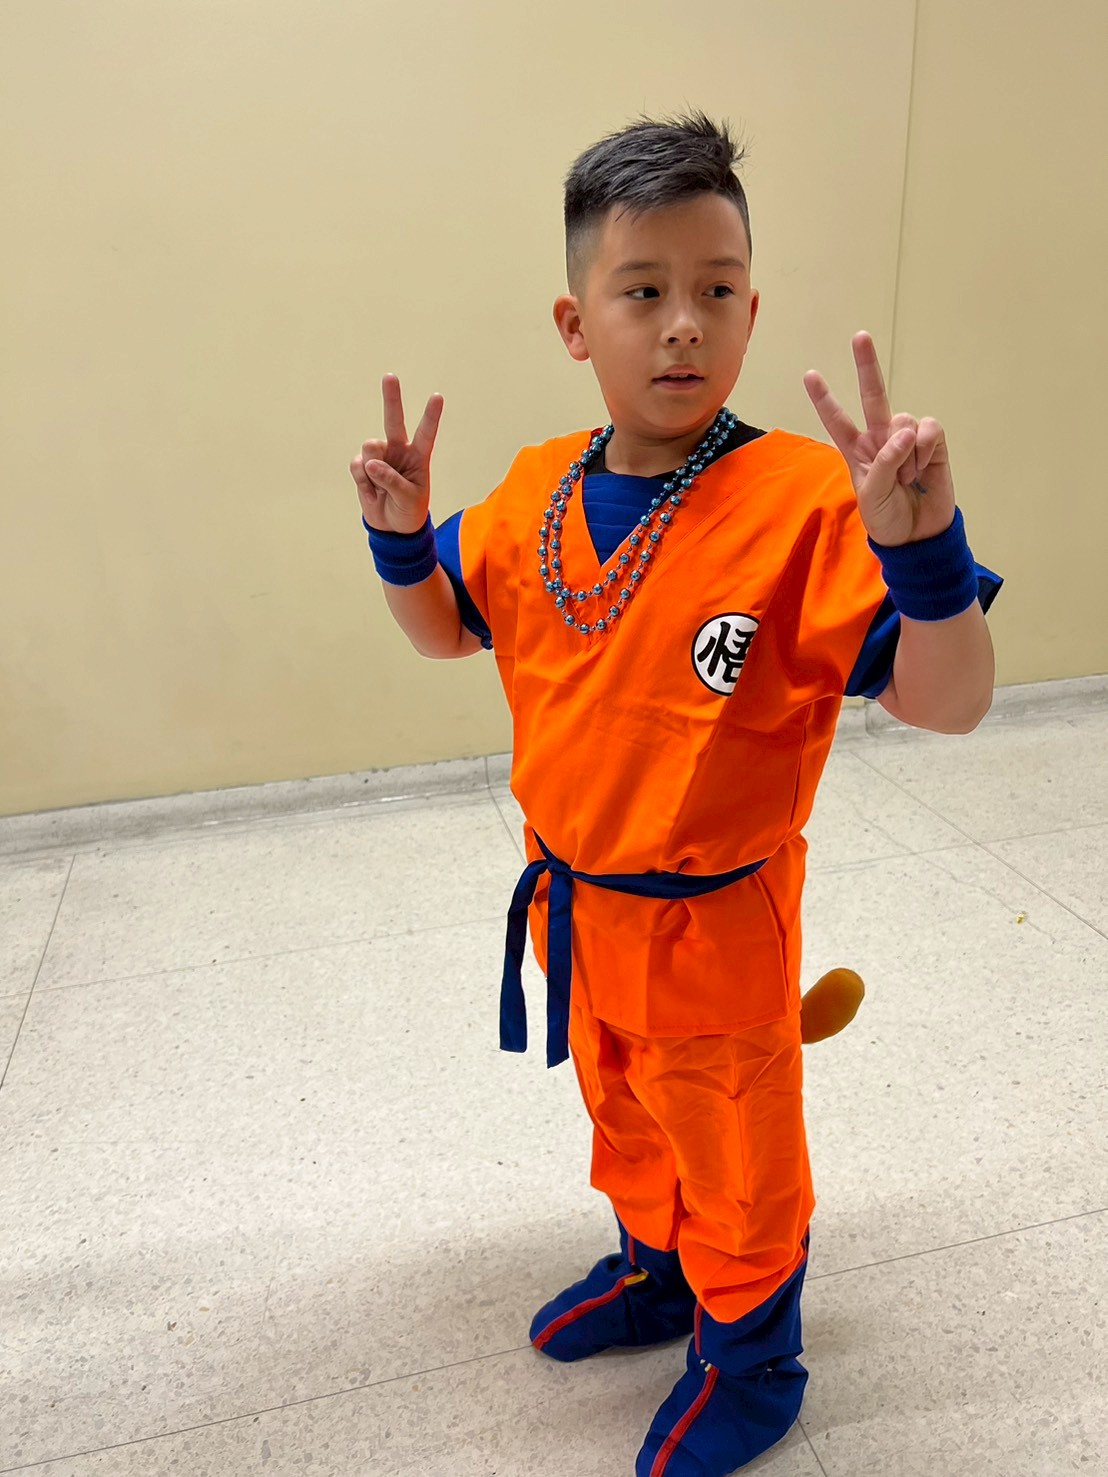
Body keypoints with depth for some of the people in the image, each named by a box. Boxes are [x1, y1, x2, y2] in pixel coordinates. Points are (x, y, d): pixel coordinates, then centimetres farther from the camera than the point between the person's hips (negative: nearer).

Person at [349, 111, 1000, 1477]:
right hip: (570, 903, 6)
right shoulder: (536, 492, -6)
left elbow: (950, 703, -25)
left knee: (735, 1158, 21)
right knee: (623, 1115, 31)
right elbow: (444, 628, 10)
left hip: (711, 926, -5)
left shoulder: (804, 501, -24)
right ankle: (654, 1271, 61)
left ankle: (746, 1358, 51)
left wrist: (920, 543, -41)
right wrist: (400, 535, -10)